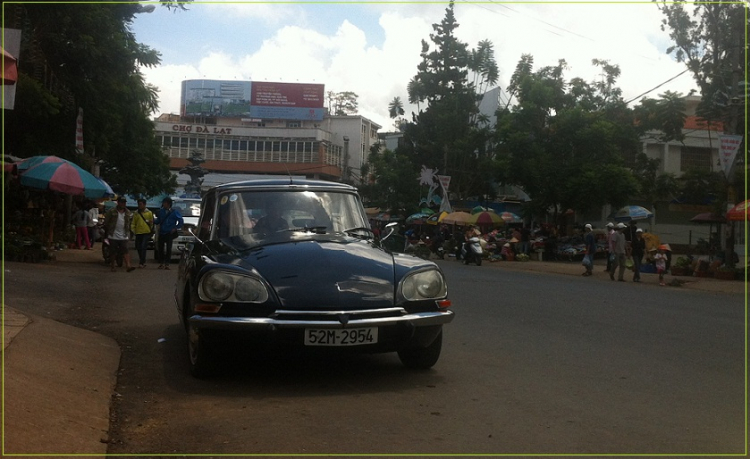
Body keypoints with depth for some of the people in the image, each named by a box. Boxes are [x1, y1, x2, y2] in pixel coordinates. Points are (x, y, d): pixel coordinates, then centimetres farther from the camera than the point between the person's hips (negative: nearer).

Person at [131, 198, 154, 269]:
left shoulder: (149, 213, 2)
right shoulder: (136, 213, 10)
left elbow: (152, 222, 3)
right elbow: (133, 223, 8)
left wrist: (151, 230, -2)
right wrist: (133, 229, -5)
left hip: (146, 232, -4)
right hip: (138, 233, 4)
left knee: (143, 247, -13)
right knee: (138, 248, 8)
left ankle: (141, 262, -11)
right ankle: (143, 262, 24)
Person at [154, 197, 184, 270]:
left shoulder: (174, 212, -2)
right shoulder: (161, 211, 9)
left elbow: (181, 221, -1)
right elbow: (158, 221, 11)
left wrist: (176, 228, -7)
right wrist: (153, 220, -9)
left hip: (169, 233, -3)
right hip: (161, 233, 4)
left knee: (168, 248, -4)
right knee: (160, 248, 2)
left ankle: (167, 264, 2)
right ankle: (161, 263, 13)